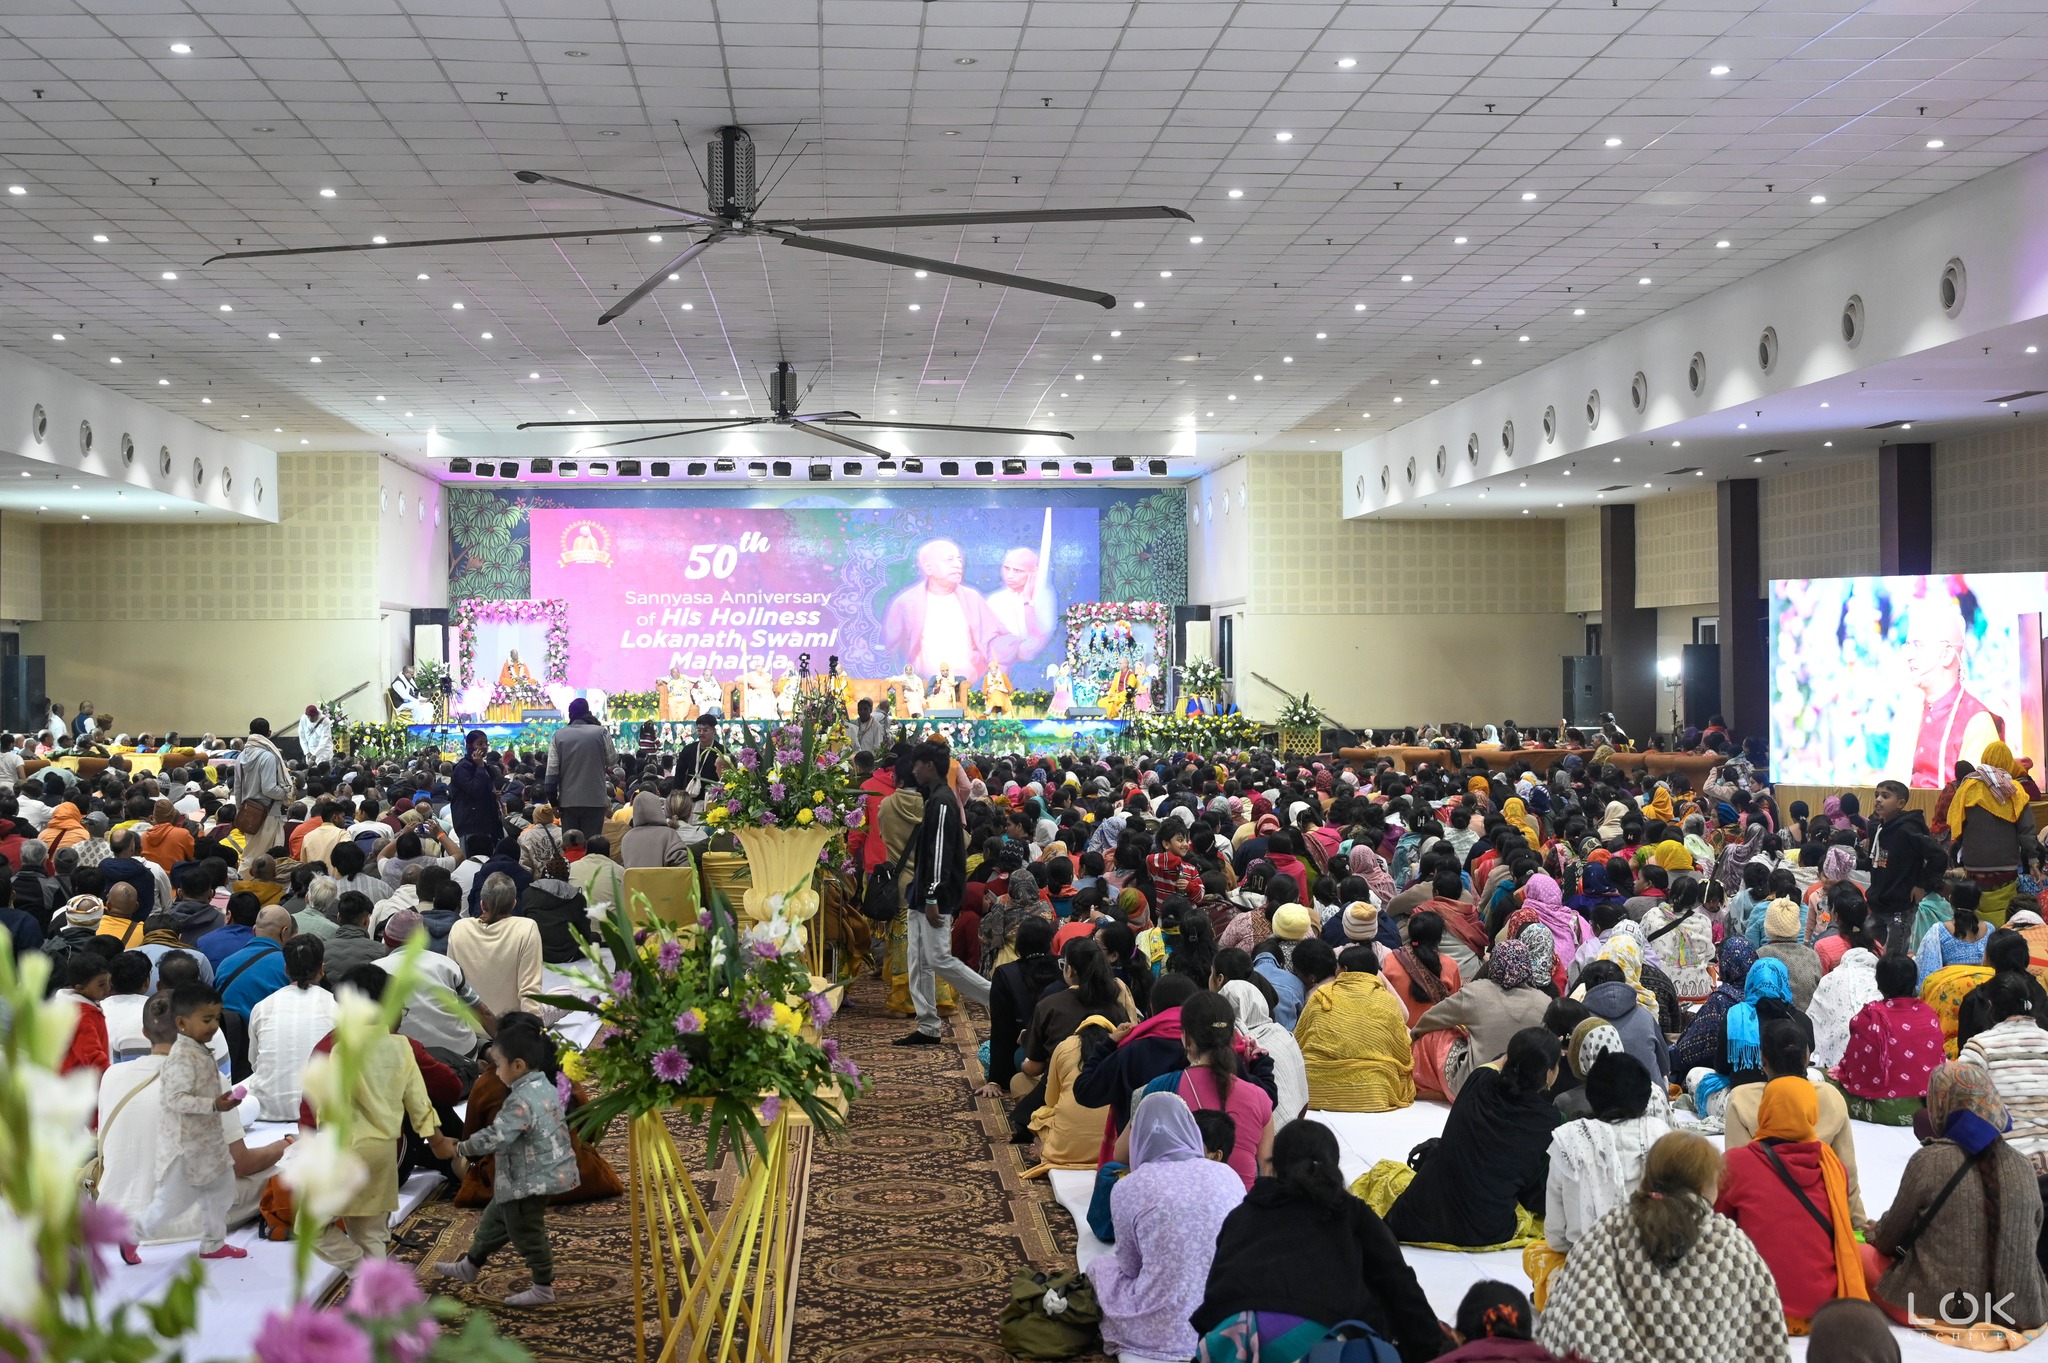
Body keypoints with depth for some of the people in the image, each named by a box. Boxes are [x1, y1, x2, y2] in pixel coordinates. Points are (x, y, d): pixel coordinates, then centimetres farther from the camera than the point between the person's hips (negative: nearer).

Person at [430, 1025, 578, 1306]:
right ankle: (469, 1266, 39)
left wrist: (457, 1149, -18)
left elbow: (495, 1137, -30)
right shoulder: (546, 1088, 4)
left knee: (526, 1232, 5)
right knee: (496, 1218, 23)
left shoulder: (522, 1100, -27)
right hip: (541, 1173, 10)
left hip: (528, 1181, -10)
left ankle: (543, 1287, 18)